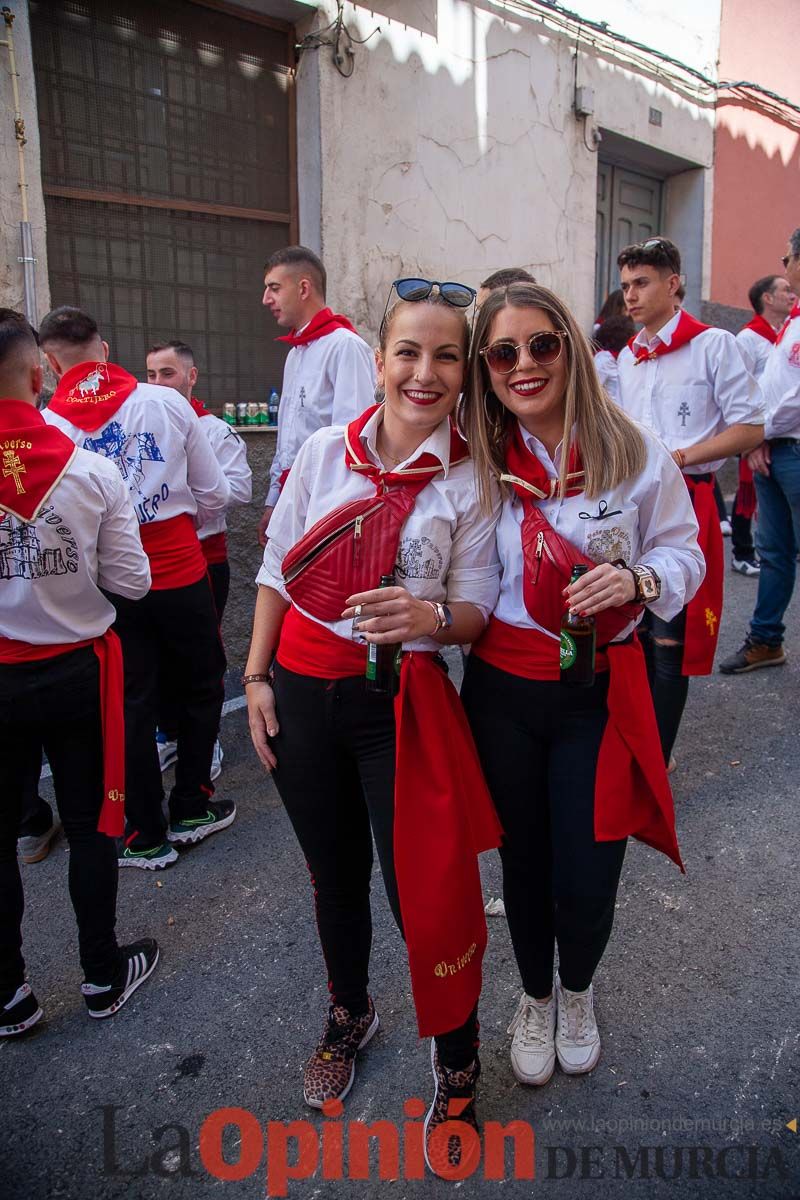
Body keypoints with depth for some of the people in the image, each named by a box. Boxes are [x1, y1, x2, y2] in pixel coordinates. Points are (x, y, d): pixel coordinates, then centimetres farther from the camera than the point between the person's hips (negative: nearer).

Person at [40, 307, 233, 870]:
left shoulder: (47, 424, -8)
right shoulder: (166, 402, -5)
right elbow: (215, 494, 0)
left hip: (108, 585, 0)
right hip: (180, 574, 0)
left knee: (133, 704, 12)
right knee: (202, 686, 19)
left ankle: (147, 836, 23)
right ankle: (191, 810, 29)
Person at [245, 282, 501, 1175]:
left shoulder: (471, 480, -7)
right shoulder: (325, 451, -2)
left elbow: (476, 611, -5)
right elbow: (276, 567, 5)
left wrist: (431, 617, -27)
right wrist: (257, 676, 3)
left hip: (401, 703, -3)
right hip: (302, 691, 3)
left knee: (425, 892, 1)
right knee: (334, 873, 21)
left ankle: (455, 1074, 29)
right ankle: (349, 1013, 49)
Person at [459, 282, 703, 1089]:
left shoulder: (634, 453, -6)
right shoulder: (476, 462, -2)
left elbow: (683, 551, 1)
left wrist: (636, 579, -19)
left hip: (600, 693, -1)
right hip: (502, 689, 2)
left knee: (587, 879, 4)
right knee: (523, 860, 16)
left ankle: (577, 992, 42)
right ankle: (535, 998, 47)